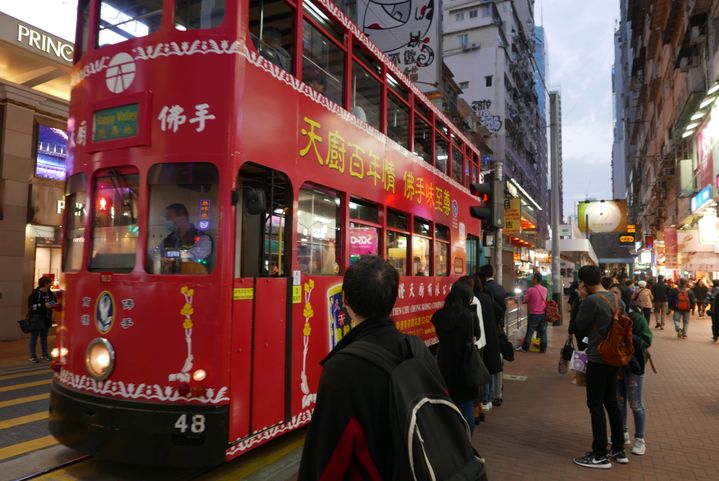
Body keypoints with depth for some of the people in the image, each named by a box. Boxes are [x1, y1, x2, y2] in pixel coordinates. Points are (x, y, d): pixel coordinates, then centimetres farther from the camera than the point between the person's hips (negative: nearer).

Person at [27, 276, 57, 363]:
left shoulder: (50, 293, 6)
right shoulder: (35, 293, -12)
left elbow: (55, 301, 18)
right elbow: (31, 306, -18)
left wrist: (54, 304, -5)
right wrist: (44, 305, -23)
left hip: (46, 319, 6)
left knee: (44, 337, 14)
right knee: (34, 337, 2)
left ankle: (45, 355, 22)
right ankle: (32, 356, 9)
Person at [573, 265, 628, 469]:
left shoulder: (591, 300, -20)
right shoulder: (616, 298, 6)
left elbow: (580, 326, -10)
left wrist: (582, 301, -6)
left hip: (598, 358, -8)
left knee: (595, 405, 1)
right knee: (611, 401, 18)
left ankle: (600, 456, 8)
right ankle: (619, 450, 26)